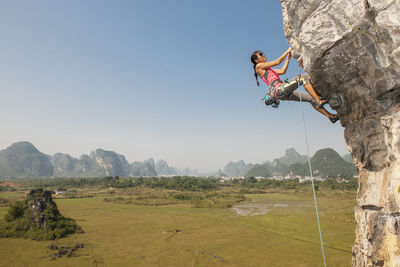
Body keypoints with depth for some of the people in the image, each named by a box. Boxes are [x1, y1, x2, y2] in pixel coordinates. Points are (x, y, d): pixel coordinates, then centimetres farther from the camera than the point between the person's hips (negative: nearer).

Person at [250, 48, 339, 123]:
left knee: (311, 98, 6)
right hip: (278, 89, -9)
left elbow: (282, 71, 26)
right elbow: (277, 62, 5)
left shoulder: (268, 70, 33)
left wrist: (288, 57, 26)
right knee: (304, 77, -18)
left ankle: (330, 116, 11)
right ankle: (319, 101, -23)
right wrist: (287, 51, 16)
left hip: (284, 93, 9)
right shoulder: (259, 66, 6)